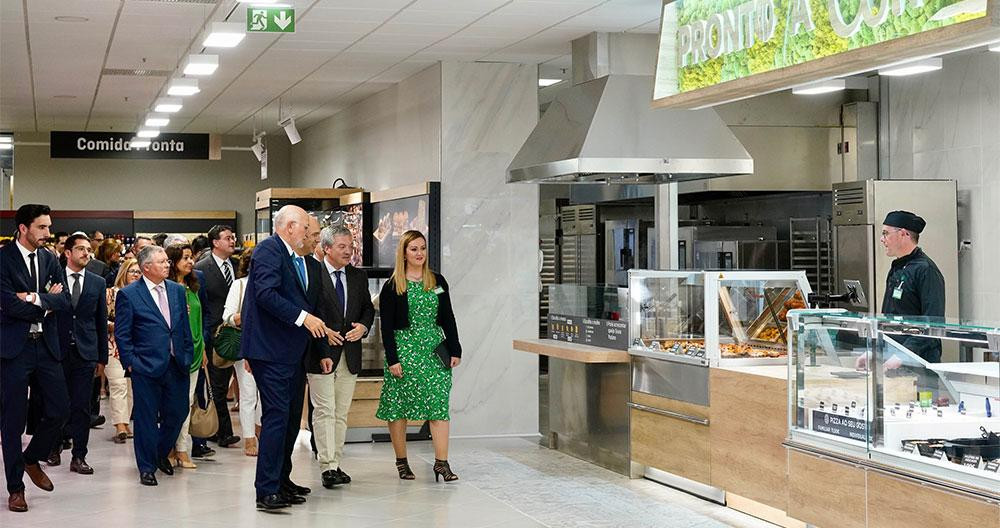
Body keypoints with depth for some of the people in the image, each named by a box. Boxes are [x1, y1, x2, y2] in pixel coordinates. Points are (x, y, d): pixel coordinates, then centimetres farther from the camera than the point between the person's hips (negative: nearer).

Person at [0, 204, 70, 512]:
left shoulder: (49, 260, 10)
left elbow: (65, 301, 0)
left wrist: (35, 298, -16)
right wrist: (46, 304, -7)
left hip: (46, 347, 5)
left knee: (59, 411, 5)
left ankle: (32, 460, 31)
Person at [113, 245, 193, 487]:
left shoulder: (178, 290, 10)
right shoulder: (128, 294, -5)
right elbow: (122, 333, -4)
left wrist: (188, 356, 8)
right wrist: (130, 362, -9)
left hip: (176, 365, 5)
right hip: (146, 366, -5)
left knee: (177, 412, 9)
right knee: (147, 418, 1)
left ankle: (161, 454, 33)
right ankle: (147, 467, 13)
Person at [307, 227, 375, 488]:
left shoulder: (358, 276, 11)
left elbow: (368, 308, 19)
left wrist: (363, 326, -4)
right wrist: (321, 353, -17)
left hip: (350, 355, 6)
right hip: (322, 354, -6)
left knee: (342, 412, 9)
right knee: (324, 411, -8)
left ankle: (335, 464, 16)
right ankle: (327, 467, -9)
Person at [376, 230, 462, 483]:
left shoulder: (438, 282, 9)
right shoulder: (392, 286, -2)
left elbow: (448, 318, 12)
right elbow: (386, 326, -4)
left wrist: (455, 350, 6)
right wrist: (392, 359, -11)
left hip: (434, 349, 3)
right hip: (404, 350, -2)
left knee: (439, 405, -5)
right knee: (398, 406, 3)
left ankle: (441, 462, -5)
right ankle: (401, 461, 15)